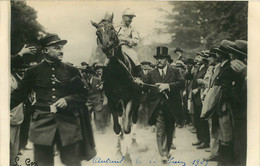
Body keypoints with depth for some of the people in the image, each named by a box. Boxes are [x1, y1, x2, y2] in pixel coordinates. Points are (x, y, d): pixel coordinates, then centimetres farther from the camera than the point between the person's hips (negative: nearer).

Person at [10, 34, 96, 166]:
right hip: (42, 124, 0)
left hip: (68, 123, 1)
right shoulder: (33, 72, 6)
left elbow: (83, 94, 9)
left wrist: (67, 100, -7)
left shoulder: (72, 71, 8)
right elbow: (19, 95, 10)